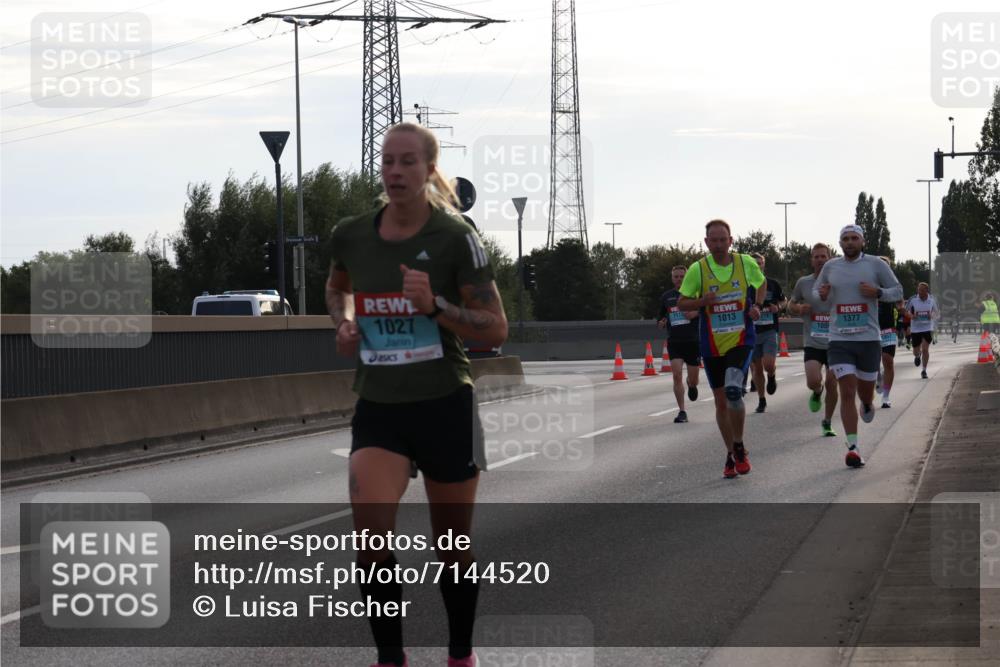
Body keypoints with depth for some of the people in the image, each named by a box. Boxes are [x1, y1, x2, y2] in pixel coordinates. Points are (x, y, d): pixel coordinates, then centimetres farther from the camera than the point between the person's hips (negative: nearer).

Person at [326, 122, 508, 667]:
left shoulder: (455, 238, -11)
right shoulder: (350, 235, 0)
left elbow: (496, 330, -9)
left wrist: (434, 305, -23)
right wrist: (343, 321, 2)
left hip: (445, 407, -2)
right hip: (377, 410, 2)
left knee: (453, 548, 9)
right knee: (370, 532, -20)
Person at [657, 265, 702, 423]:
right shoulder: (666, 297, 10)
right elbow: (660, 316, 21)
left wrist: (696, 312, -16)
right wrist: (661, 322, -2)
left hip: (693, 342, -1)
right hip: (674, 343, 1)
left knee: (693, 379, 6)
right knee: (677, 375, -15)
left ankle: (692, 386, 46)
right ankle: (682, 412, -10)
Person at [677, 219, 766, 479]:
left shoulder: (746, 263, -2)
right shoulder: (697, 269, -5)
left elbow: (761, 284, 18)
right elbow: (681, 303, 1)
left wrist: (757, 306, -1)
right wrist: (702, 302, -19)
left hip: (741, 341, -2)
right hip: (712, 345, 2)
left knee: (733, 391, -23)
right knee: (720, 400, 8)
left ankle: (739, 447, -3)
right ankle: (731, 456, 23)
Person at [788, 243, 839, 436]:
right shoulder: (803, 283, 3)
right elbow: (791, 305, 16)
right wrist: (799, 308, -7)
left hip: (834, 343, 0)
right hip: (813, 343, 0)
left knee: (831, 384, 1)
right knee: (813, 381, -18)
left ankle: (827, 422, 20)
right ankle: (817, 393, 19)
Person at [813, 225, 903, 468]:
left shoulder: (876, 265, 1)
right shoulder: (830, 267, 8)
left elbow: (898, 292, 7)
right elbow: (815, 290, 22)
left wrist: (877, 292, -13)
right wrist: (822, 295, -3)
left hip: (869, 339, 0)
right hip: (839, 340, 0)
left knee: (865, 389, 13)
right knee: (847, 391, -10)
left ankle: (867, 406, 52)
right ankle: (853, 447, -11)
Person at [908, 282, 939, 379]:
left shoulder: (932, 300, -2)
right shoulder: (913, 300, -6)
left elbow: (938, 314, 8)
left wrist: (932, 316, -14)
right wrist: (911, 316, -17)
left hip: (928, 328, -1)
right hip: (915, 329, 1)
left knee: (925, 349, -12)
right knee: (916, 351, 7)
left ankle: (924, 370, 1)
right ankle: (918, 356, 46)